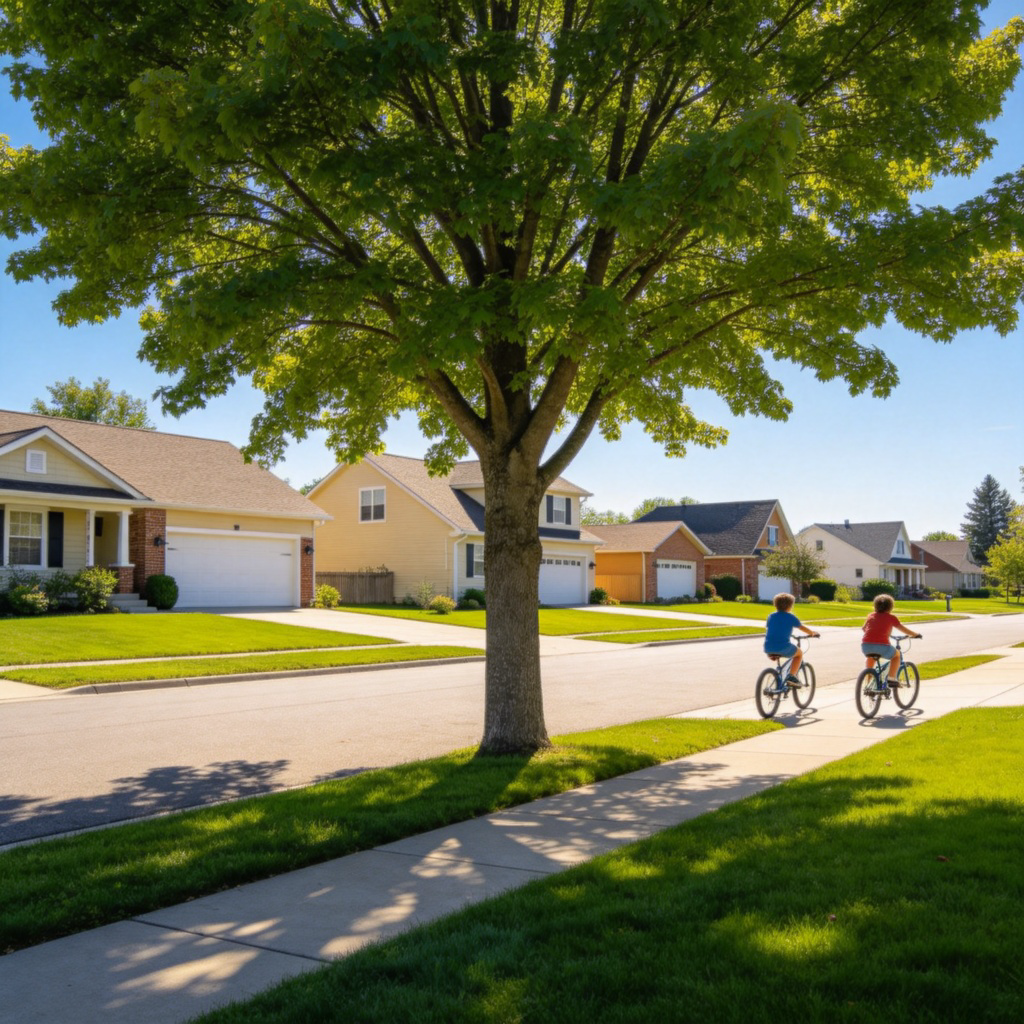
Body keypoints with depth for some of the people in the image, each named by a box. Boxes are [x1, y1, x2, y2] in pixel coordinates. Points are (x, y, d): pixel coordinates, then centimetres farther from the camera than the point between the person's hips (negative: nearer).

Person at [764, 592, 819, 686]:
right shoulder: (790, 617, 4)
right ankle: (792, 676, 7)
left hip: (768, 649, 4)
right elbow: (802, 628, 15)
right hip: (784, 648, -4)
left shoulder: (771, 616, 14)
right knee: (799, 653, 23)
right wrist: (813, 633, 34)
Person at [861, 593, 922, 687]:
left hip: (865, 645, 4)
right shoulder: (891, 617, 12)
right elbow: (903, 629, 17)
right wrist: (915, 635, 34)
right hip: (882, 646, -4)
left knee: (871, 657, 37)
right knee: (896, 654, 26)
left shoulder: (871, 615, 22)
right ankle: (892, 678, 14)